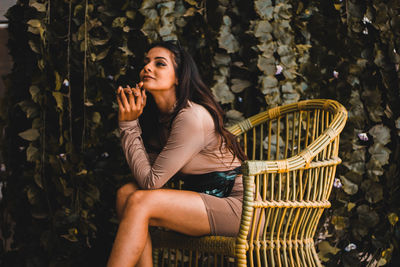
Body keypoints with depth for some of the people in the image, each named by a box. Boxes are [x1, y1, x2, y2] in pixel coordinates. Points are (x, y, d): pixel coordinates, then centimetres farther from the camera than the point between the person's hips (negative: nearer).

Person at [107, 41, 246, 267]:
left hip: (237, 205, -8)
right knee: (127, 193, -10)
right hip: (202, 197, 9)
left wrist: (129, 124, -15)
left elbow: (151, 181, -18)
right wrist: (132, 119, -8)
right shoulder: (159, 114, 7)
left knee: (140, 202, -23)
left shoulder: (193, 117, -20)